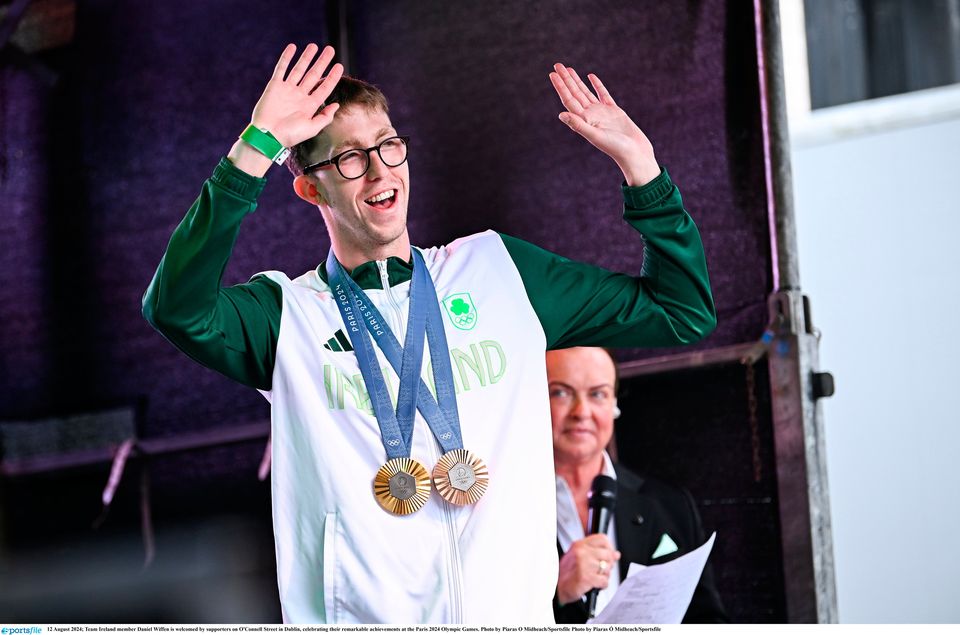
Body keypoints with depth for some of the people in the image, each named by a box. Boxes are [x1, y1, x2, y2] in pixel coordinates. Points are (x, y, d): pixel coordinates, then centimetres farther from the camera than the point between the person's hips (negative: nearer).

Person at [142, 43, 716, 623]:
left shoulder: (498, 268, 17)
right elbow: (178, 309, -14)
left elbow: (681, 311, 20)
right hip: (361, 616, -2)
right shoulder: (288, 313, 8)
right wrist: (255, 149, -16)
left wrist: (638, 162, 11)